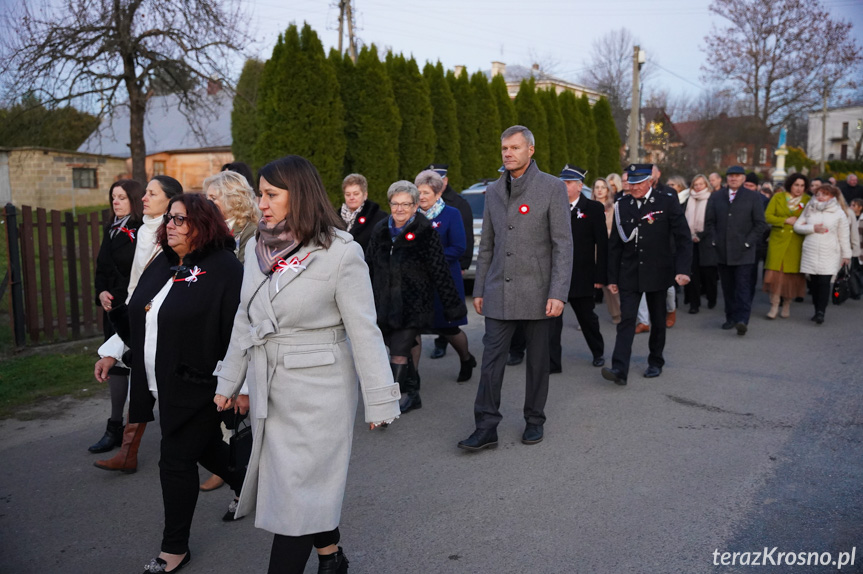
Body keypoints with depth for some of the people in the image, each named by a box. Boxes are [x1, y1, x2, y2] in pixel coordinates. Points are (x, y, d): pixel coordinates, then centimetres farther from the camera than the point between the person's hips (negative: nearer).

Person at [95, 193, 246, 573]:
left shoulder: (225, 269, -16)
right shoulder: (162, 265, 10)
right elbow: (136, 316, 19)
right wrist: (113, 353, 17)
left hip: (195, 387, -7)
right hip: (162, 385, 8)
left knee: (177, 461, 2)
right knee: (205, 447, 20)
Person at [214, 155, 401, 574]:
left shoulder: (340, 252, -14)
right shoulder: (257, 248, 5)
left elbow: (363, 331, -14)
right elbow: (244, 321, 12)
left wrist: (379, 401, -13)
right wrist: (229, 382, 15)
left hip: (317, 388, -6)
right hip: (268, 387, 7)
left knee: (296, 492, 1)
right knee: (281, 481, 15)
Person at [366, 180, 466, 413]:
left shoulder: (426, 233, -8)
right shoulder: (380, 231, 7)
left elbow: (441, 273, -6)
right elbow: (369, 266, 17)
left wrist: (453, 306, -4)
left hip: (413, 305, -5)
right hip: (385, 304, 5)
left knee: (399, 355, -8)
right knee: (402, 352, 15)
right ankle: (412, 395, 30)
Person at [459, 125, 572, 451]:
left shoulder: (552, 188, -4)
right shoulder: (493, 191, 10)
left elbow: (563, 244, -8)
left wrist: (558, 293, -15)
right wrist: (479, 290, 11)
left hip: (536, 292, -3)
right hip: (499, 292, 3)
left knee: (537, 360, 9)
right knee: (492, 359, 0)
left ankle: (534, 421, 25)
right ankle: (486, 427, 7)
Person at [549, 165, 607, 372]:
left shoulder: (594, 208, -3)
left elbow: (602, 244, -4)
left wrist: (600, 276, -9)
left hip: (582, 276, -1)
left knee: (587, 317, 15)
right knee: (552, 318, -6)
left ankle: (598, 353, 38)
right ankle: (552, 362, -1)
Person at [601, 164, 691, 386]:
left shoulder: (668, 202, -4)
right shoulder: (622, 206, 3)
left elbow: (683, 238, -5)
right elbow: (615, 244, 6)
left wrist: (683, 269, -15)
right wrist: (612, 277, 4)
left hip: (657, 273, -1)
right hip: (629, 274, 1)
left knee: (658, 321, 12)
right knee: (626, 320, -8)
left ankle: (656, 362, 30)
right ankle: (620, 369, -12)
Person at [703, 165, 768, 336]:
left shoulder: (752, 197, 4)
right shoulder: (716, 197, 12)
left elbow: (760, 224, 3)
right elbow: (709, 222, 13)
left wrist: (748, 242, -6)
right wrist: (713, 241, 1)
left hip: (744, 252, -3)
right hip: (723, 251, 3)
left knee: (743, 286, -8)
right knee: (728, 287, 7)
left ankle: (742, 320, -12)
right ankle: (731, 318, 16)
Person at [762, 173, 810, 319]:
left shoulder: (808, 201, 7)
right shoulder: (778, 197, 5)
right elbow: (768, 216, 0)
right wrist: (786, 220, -10)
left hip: (797, 243, 1)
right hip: (778, 240, -1)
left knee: (792, 274, 2)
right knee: (775, 272, -8)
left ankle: (787, 305, 16)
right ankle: (774, 305, 1)